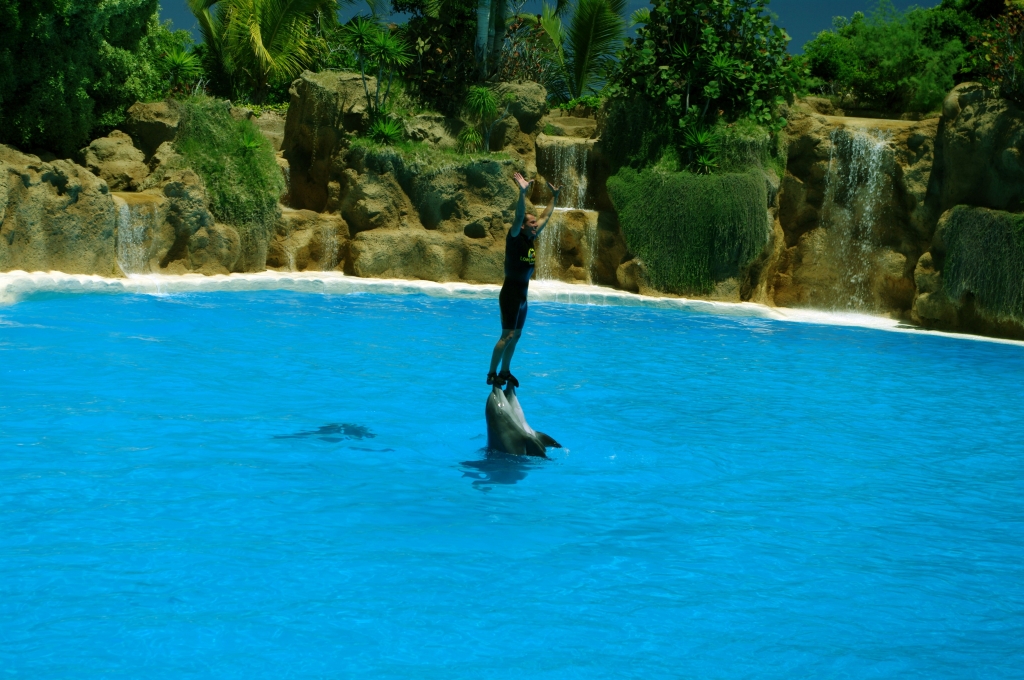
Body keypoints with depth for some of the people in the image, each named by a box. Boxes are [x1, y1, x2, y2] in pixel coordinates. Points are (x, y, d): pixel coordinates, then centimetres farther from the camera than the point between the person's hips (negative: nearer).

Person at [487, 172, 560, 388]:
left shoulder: (530, 239, 9)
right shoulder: (514, 239, -12)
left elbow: (546, 216, 21)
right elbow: (519, 217, -29)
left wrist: (554, 196, 25)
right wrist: (522, 193, -40)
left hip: (522, 295, 8)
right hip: (510, 293, -8)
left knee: (516, 335, 12)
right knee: (507, 335, -11)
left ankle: (505, 372, 20)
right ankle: (492, 374, -8)